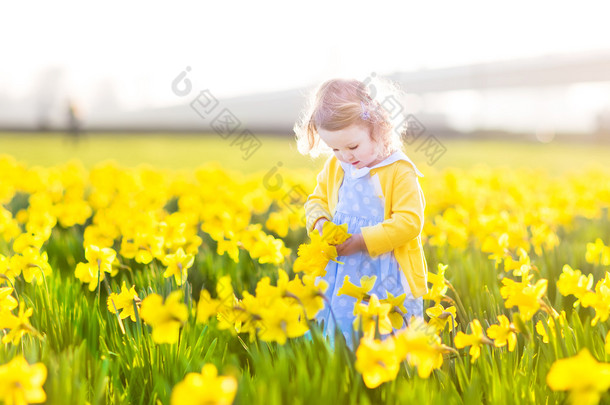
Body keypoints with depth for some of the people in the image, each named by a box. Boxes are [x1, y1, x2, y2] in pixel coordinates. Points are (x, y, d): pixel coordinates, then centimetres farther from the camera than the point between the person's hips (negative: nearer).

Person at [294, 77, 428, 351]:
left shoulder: (399, 171, -13)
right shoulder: (334, 167, 5)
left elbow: (409, 222, -17)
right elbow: (317, 201, 17)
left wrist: (362, 241, -21)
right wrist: (320, 223, -6)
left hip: (387, 276, -5)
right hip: (341, 272, 5)